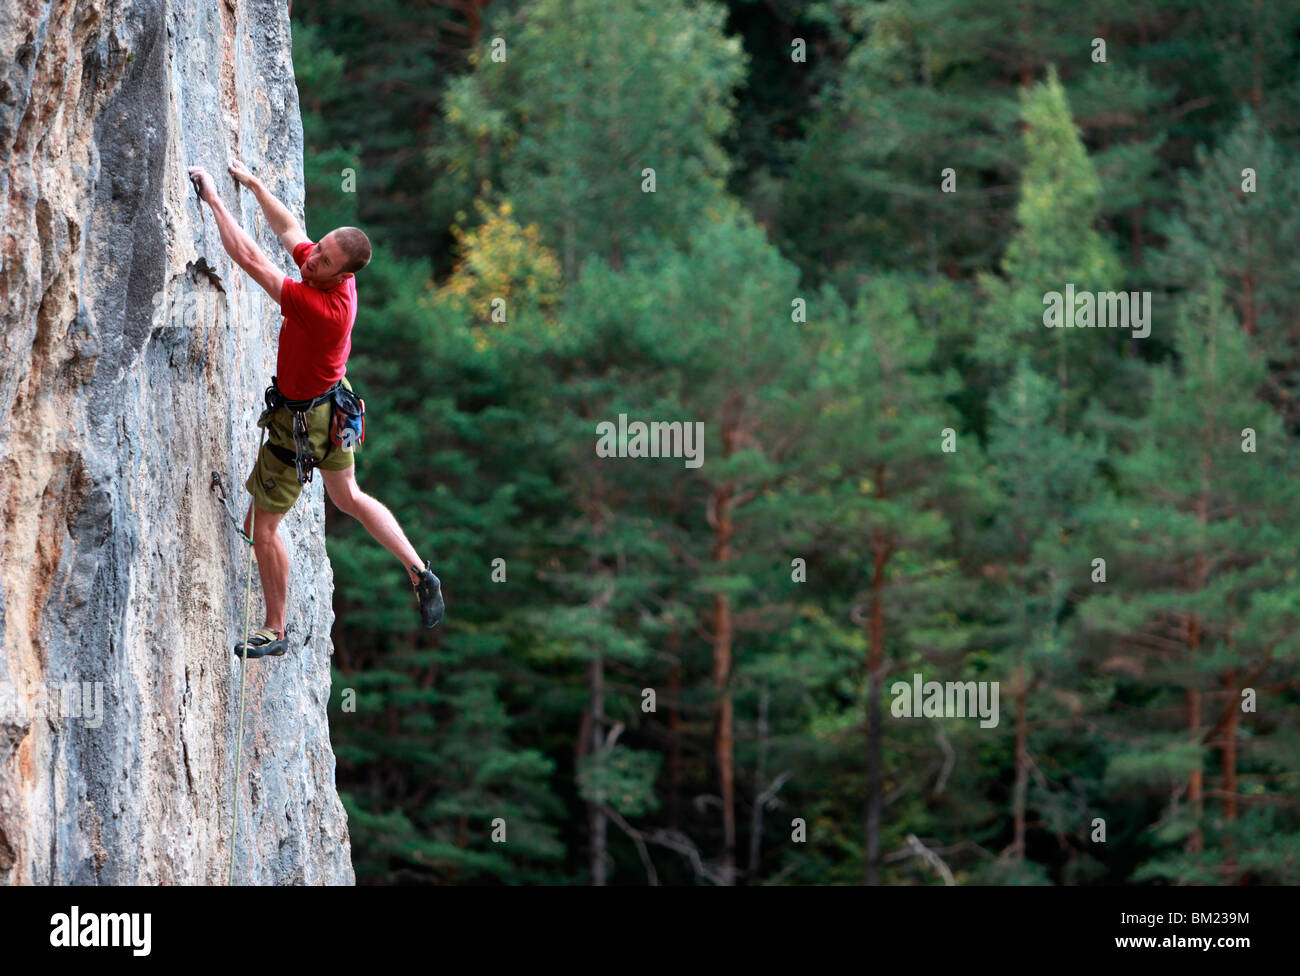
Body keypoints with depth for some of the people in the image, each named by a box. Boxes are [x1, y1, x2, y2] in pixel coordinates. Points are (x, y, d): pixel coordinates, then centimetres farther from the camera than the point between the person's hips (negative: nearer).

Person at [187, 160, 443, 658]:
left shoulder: (322, 308, -38)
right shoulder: (337, 275, -14)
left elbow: (251, 260, -39)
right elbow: (288, 229, 7)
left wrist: (214, 200, -34)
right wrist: (253, 184, 10)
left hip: (301, 420, -9)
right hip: (334, 400, 9)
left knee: (260, 525, 4)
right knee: (347, 496, 28)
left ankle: (276, 629, 18)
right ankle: (420, 574, 31)